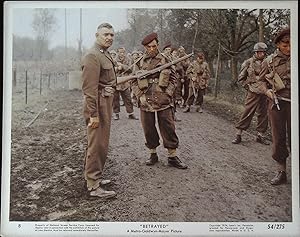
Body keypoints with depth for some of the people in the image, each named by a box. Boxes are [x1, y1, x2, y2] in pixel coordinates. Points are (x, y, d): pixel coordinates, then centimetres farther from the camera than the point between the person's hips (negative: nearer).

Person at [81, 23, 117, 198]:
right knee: (97, 145, -5)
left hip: (107, 103, 10)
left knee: (102, 144, 17)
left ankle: (96, 176, 31)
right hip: (98, 105, -10)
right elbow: (90, 88, -21)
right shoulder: (92, 56, -15)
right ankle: (94, 186, 3)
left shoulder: (106, 55, 17)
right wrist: (93, 114, -24)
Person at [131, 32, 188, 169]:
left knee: (168, 128, 1)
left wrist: (167, 94, -6)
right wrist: (140, 96, -4)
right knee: (148, 130, 9)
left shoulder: (166, 60, 4)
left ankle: (172, 157, 11)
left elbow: (173, 79, 7)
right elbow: (134, 82, 9)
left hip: (164, 101, -1)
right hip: (146, 101, 1)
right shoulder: (140, 62, 6)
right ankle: (153, 154, 25)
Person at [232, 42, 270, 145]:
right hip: (253, 93, -4)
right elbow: (241, 78, 3)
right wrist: (248, 87, -4)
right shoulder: (248, 63, -2)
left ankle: (260, 135, 19)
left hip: (264, 93, 4)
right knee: (247, 113, -5)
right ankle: (238, 134, 3)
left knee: (263, 114, 8)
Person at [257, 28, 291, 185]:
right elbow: (262, 81, 11)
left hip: (293, 103, -1)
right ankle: (281, 172, 19)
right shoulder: (269, 61, 3)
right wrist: (267, 90, -8)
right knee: (278, 138, 7)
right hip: (276, 103, 1)